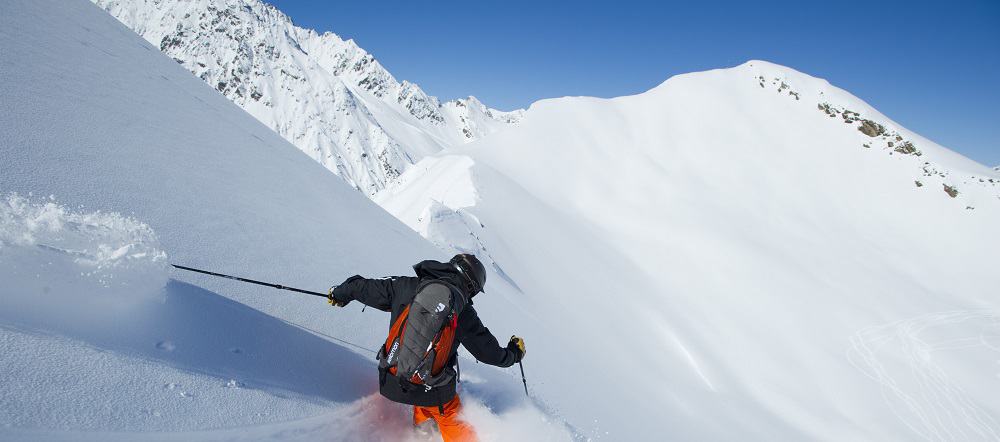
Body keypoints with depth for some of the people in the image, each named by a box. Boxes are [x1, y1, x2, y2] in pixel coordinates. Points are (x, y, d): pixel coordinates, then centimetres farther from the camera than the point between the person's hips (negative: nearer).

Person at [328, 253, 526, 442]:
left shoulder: (407, 286, -7)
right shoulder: (465, 314, -12)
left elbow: (367, 288, 6)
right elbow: (489, 352, -1)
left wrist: (341, 293, 26)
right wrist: (514, 353, 20)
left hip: (390, 383, 3)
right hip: (434, 392, -3)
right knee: (453, 424, 22)